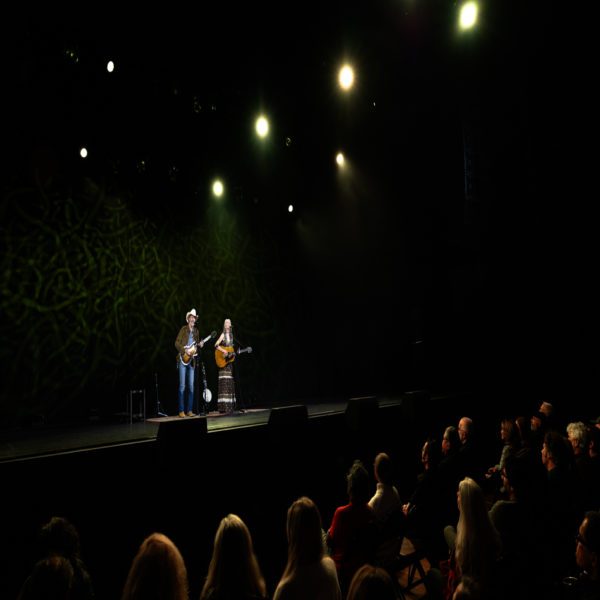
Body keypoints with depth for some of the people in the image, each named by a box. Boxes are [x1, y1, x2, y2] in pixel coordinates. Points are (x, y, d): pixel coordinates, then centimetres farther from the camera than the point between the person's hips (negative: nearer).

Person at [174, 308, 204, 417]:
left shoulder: (196, 331, 15)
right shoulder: (183, 329, -1)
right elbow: (177, 343, -5)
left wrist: (200, 345, -2)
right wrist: (185, 351, -16)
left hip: (191, 361, 5)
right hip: (183, 359, -5)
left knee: (191, 386, 4)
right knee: (182, 386, -7)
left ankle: (189, 410, 9)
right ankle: (181, 411, -2)